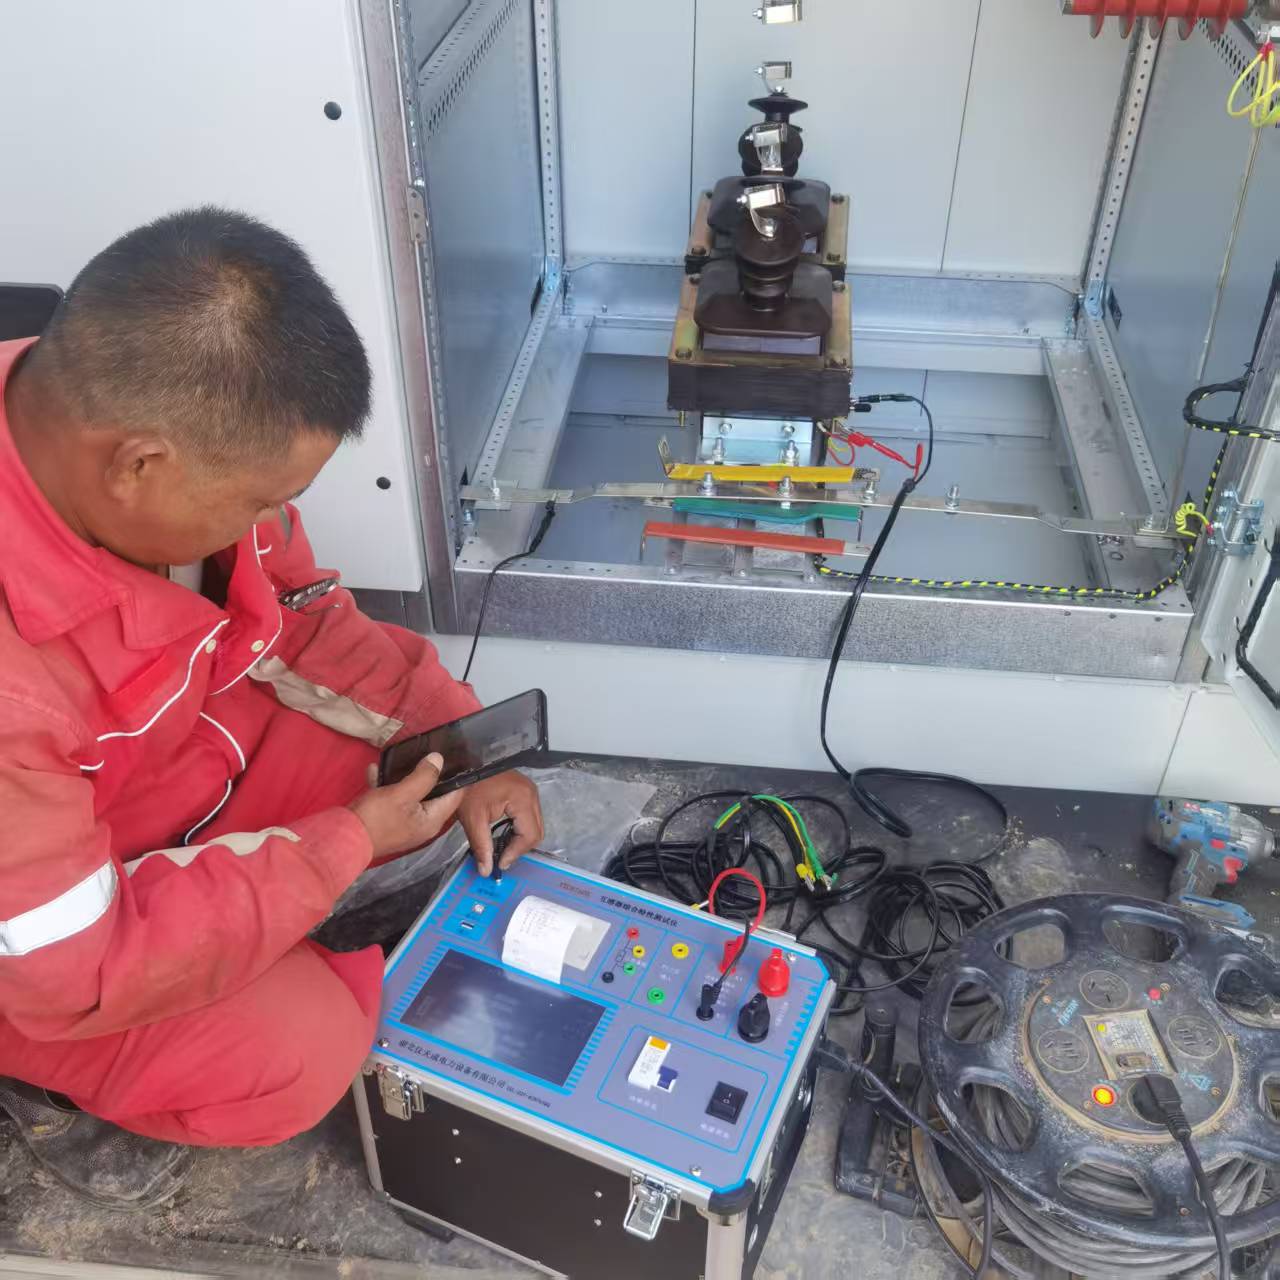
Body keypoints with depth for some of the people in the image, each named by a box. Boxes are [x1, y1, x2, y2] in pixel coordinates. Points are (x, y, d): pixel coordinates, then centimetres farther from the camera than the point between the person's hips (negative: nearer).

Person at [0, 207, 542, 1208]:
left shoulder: (106, 414, -21)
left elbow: (302, 616, -5)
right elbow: (80, 970, -29)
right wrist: (345, 845, -24)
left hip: (175, 749, 6)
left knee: (416, 757, -3)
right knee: (301, 1053, -18)